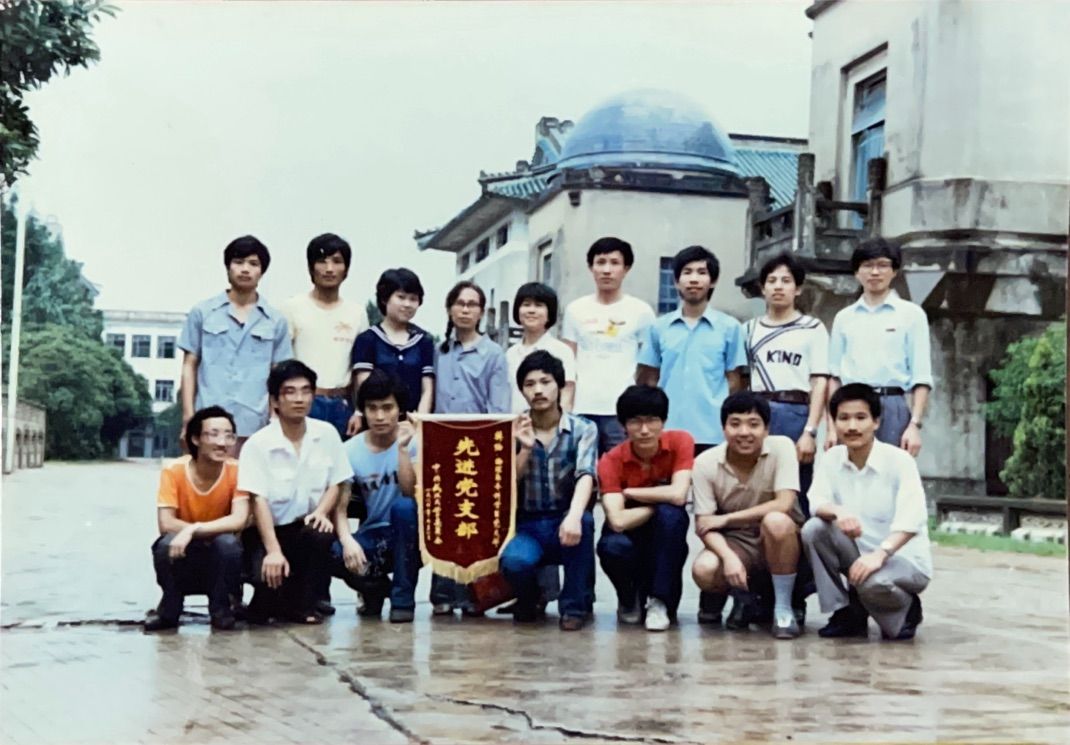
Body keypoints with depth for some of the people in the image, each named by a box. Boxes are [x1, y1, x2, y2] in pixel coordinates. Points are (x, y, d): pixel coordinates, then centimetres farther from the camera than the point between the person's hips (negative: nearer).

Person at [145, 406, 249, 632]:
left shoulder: (236, 471, -16)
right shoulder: (174, 470, -16)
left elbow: (239, 520, -28)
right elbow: (166, 524, -23)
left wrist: (193, 530, -38)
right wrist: (211, 531, -28)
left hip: (219, 557, 0)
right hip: (182, 561, 0)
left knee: (228, 542, -32)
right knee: (168, 543, -32)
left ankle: (221, 608, -7)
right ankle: (169, 609, -6)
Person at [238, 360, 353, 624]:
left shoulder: (327, 434, -1)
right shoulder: (258, 443, -12)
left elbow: (335, 484, 4)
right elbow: (259, 500, -18)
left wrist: (321, 512, -18)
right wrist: (273, 551, -28)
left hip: (306, 526, 3)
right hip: (270, 529, -3)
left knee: (321, 533, -32)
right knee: (268, 576, -31)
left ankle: (301, 605, -8)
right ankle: (267, 603, 9)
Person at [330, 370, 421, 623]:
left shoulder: (413, 441, -10)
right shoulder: (351, 450, -5)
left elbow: (411, 494, -21)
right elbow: (339, 506, -10)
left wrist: (403, 448, -30)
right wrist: (347, 540, -29)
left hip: (408, 535, -1)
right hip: (372, 536, 2)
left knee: (403, 507, -35)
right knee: (332, 555, -29)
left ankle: (403, 599, -19)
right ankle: (376, 587, 6)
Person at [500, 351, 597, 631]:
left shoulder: (583, 429, -4)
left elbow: (585, 476, -21)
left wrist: (574, 516, -41)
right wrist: (525, 448, -19)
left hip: (563, 523, -1)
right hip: (527, 527, 1)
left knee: (582, 521, -36)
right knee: (514, 561, -33)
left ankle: (574, 604, -15)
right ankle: (529, 598, 6)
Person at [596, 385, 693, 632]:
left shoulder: (680, 442, -15)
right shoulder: (611, 461, -17)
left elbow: (678, 496, -28)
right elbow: (618, 521, -28)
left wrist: (628, 492, -19)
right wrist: (660, 501, -22)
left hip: (665, 543, 0)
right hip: (632, 537, 0)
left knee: (671, 514, -32)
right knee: (611, 546, -35)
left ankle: (659, 600, -19)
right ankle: (630, 600, 0)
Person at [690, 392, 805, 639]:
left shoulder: (781, 447, -17)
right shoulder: (705, 464, -12)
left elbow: (784, 505, -26)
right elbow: (704, 524, -12)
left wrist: (726, 518, -21)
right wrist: (729, 557, -32)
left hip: (782, 542, -2)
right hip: (735, 543, 2)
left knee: (775, 521, -37)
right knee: (703, 570, -30)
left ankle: (783, 608, -18)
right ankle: (743, 597, 7)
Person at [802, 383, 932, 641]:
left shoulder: (899, 460, -15)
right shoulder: (831, 458, 0)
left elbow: (912, 520, -27)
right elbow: (816, 502, -14)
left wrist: (879, 554, -42)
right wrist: (837, 512, -38)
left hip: (904, 560, -5)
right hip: (859, 553, 5)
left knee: (873, 582, -37)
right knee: (813, 529, -20)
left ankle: (906, 609, 0)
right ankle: (845, 612, -5)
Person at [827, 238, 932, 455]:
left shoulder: (911, 314, 6)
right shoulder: (844, 317, 13)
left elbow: (921, 378, 1)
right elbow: (834, 376, 12)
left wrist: (915, 425, -8)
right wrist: (832, 427, 6)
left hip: (892, 407, -2)